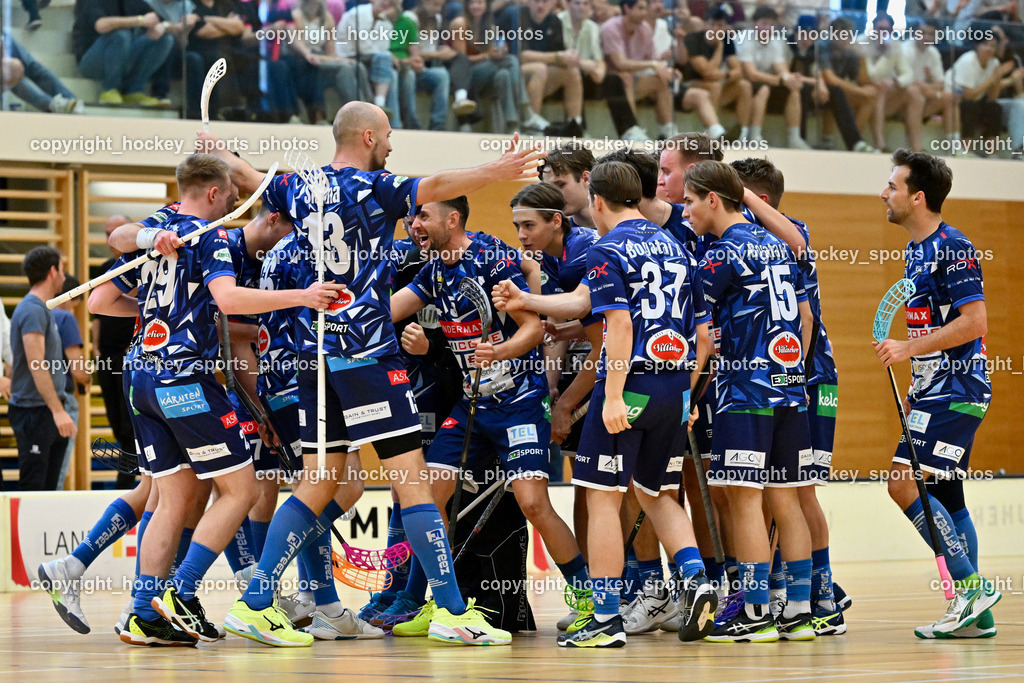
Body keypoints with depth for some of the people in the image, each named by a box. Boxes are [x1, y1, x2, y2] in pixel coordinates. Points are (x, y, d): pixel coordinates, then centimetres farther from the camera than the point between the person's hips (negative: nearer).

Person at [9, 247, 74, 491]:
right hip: (34, 413, -10)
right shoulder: (33, 310, -14)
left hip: (49, 415, 10)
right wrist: (58, 410, -25)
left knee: (48, 488, 10)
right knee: (33, 488, -9)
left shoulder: (43, 310, 16)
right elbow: (36, 365, -22)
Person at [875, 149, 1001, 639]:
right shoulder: (917, 251, 15)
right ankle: (974, 614, 13)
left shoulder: (953, 249, -15)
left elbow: (974, 322, -21)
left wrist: (908, 348, -19)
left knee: (904, 484, -15)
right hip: (937, 391, 10)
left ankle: (971, 584, -12)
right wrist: (917, 389, 22)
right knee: (943, 496, 10)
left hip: (956, 392, -10)